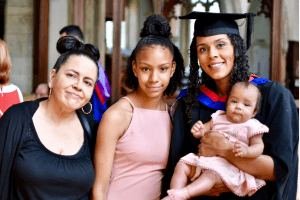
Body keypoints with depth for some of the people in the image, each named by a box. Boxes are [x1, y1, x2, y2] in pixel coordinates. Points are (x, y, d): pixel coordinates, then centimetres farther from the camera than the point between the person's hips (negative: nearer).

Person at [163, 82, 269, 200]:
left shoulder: (252, 126, 4)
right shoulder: (219, 117, 18)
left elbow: (258, 146, -3)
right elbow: (206, 128, 19)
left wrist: (246, 151, -27)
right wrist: (199, 131, -9)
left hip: (228, 164, -6)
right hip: (205, 158, 6)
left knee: (212, 173, -37)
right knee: (182, 166, -13)